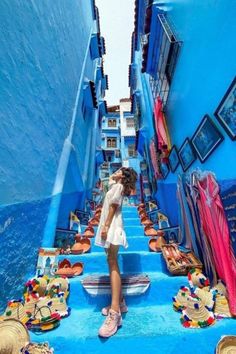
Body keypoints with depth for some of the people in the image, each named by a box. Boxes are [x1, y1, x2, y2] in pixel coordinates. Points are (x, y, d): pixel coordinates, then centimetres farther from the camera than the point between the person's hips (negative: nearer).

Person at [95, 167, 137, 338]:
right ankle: (120, 302, 17)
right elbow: (111, 178, 43)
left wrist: (106, 225, -21)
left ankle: (115, 312, -17)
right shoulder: (116, 185, 20)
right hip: (110, 226, 10)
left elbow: (113, 206, -15)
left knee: (113, 263, -17)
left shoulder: (119, 186, -4)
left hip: (112, 226, -10)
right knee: (112, 263, 9)